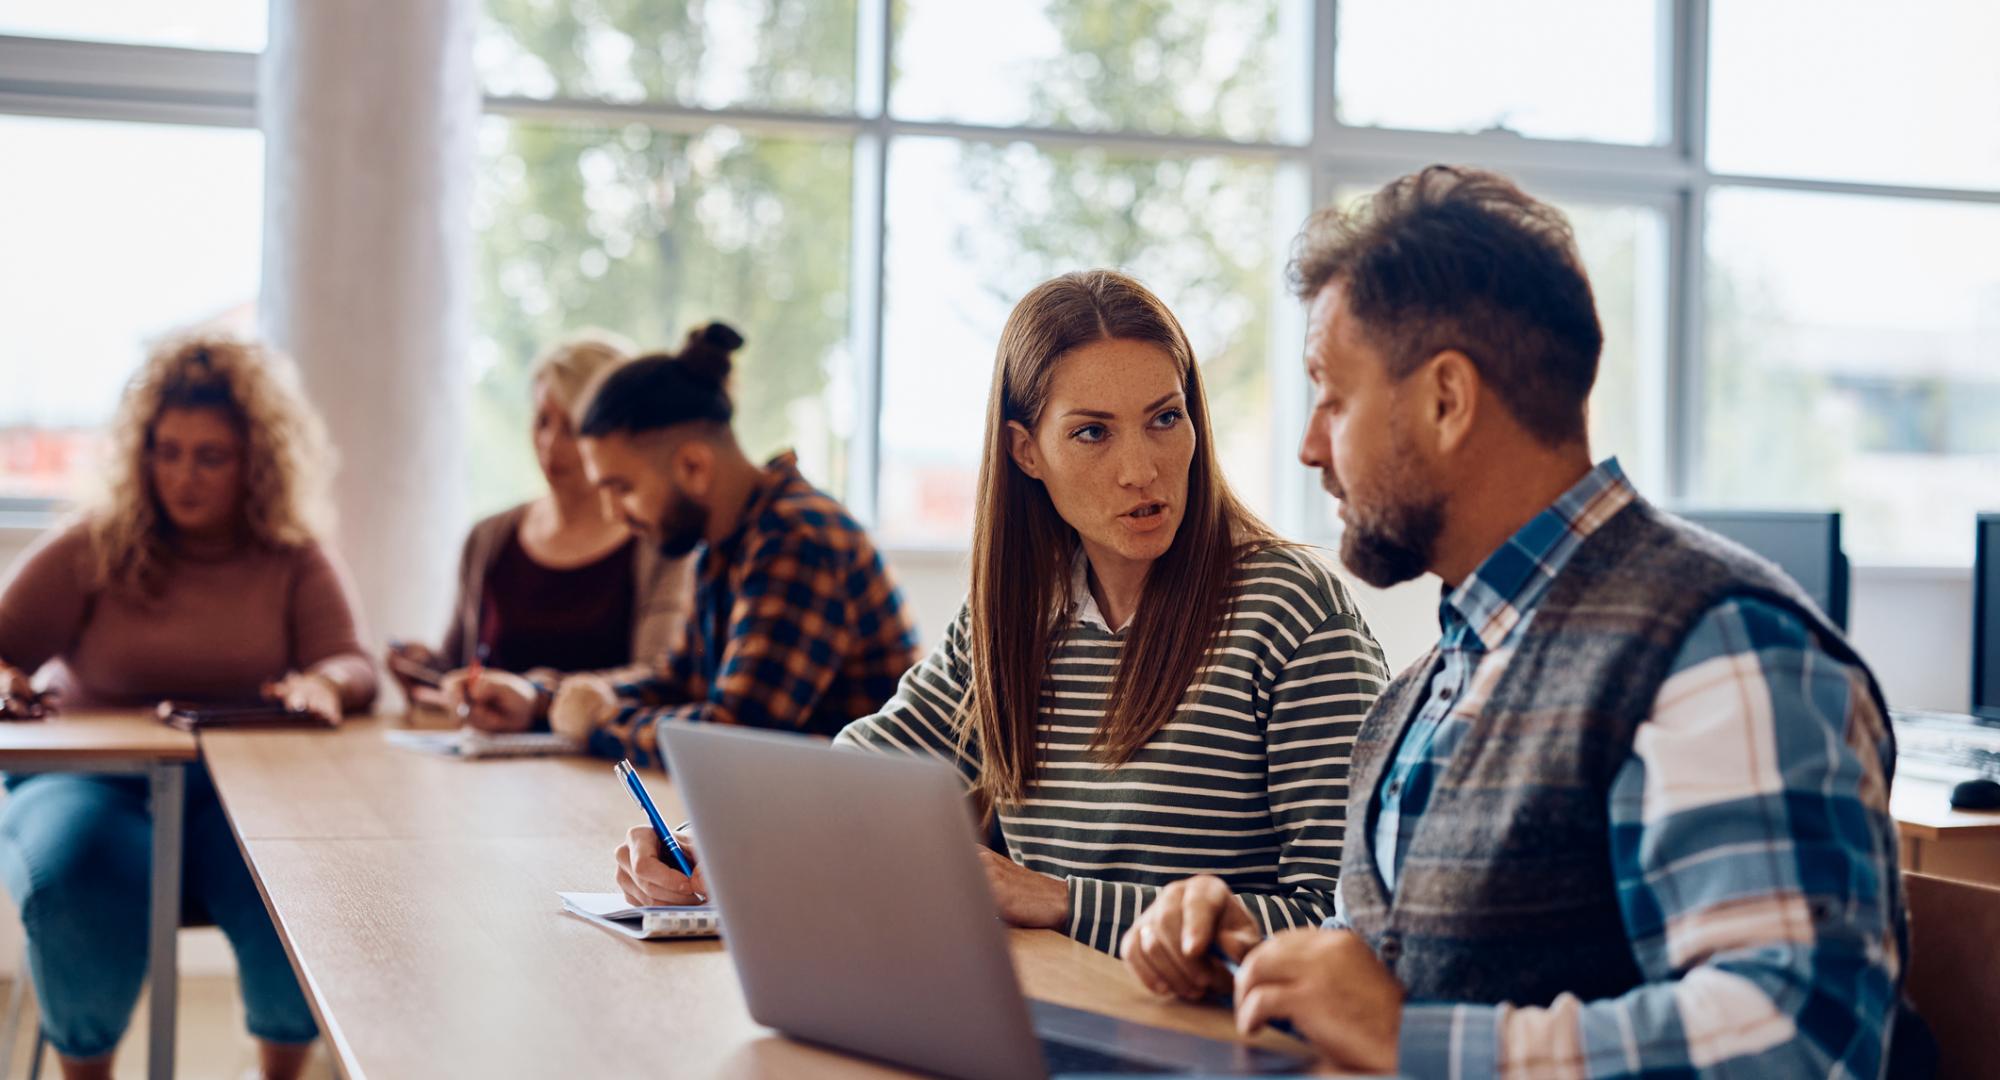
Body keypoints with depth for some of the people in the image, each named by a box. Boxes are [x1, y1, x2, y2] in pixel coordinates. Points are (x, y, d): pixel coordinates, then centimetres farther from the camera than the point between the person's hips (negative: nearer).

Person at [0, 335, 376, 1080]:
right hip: (91, 783, 0)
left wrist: (323, 682, -26)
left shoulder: (296, 562, 7)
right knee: (80, 882, -35)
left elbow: (353, 667, -2)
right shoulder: (91, 551, 5)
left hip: (240, 796, 1)